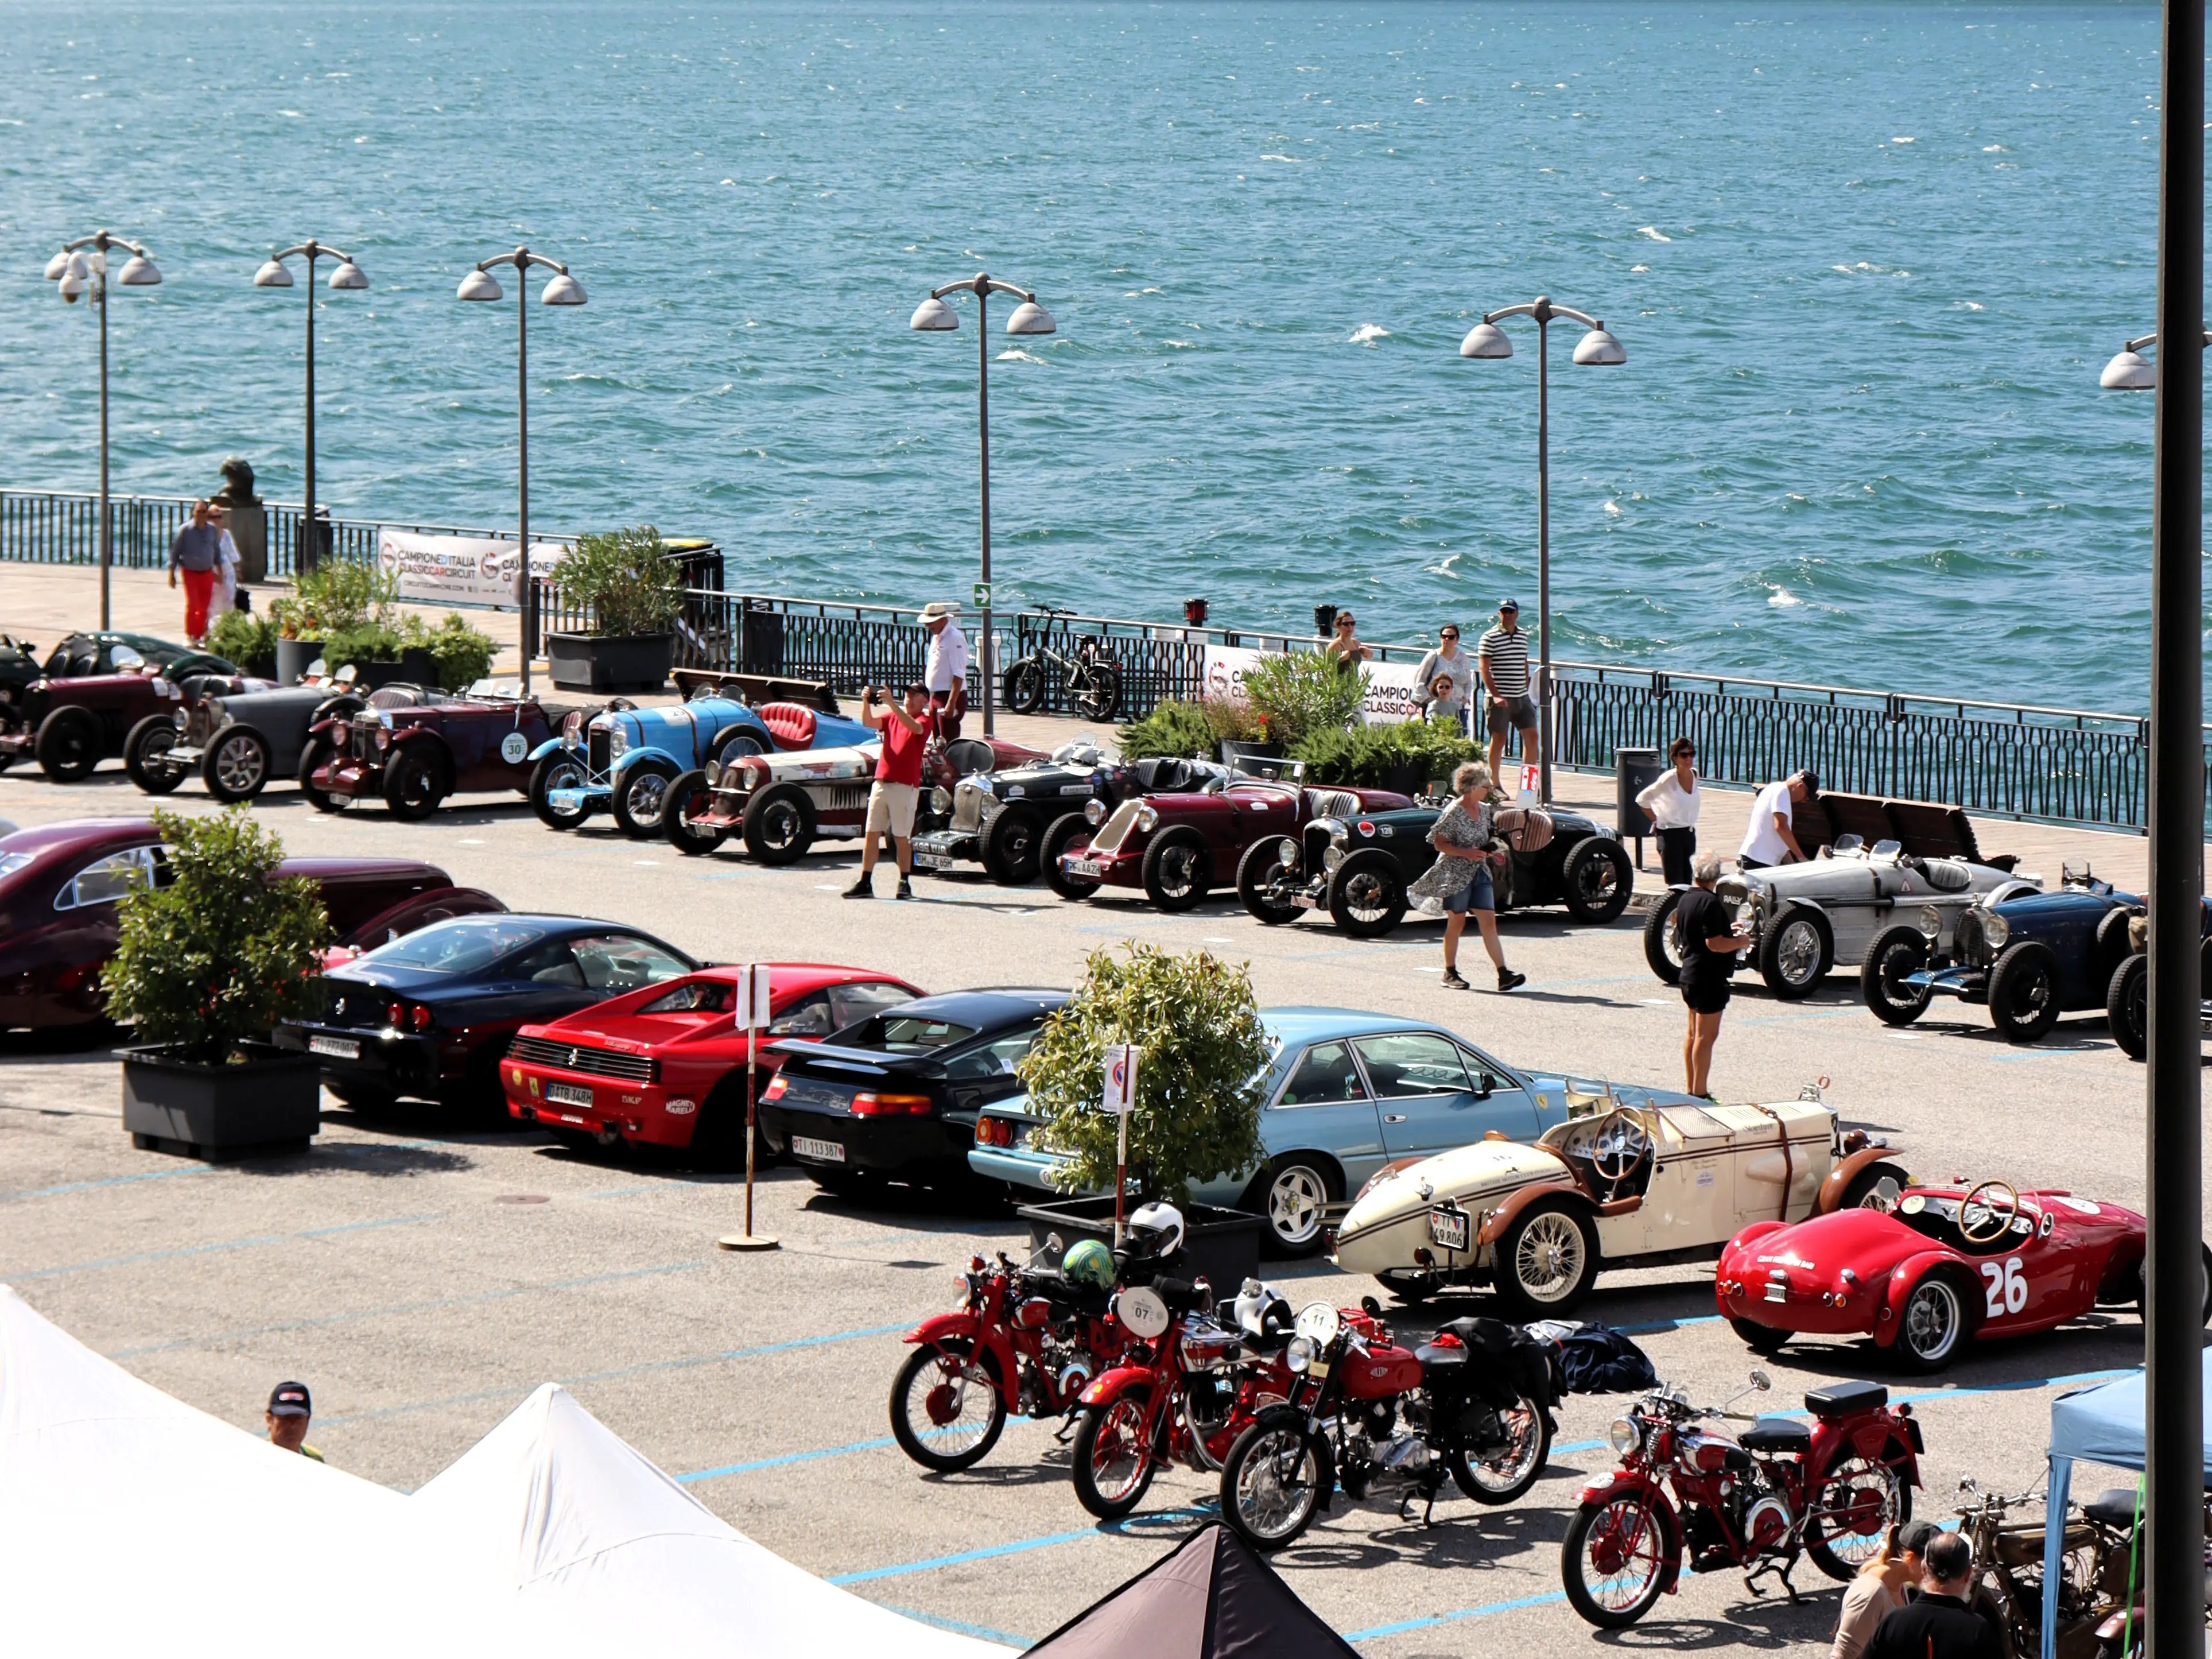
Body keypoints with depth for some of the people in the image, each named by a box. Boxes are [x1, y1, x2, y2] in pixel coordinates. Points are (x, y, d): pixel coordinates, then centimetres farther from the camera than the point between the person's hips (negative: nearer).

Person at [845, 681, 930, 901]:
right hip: (881, 782, 5)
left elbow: (914, 727, -22)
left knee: (902, 838, -1)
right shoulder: (892, 717, 17)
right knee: (870, 833, 1)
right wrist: (866, 701, -15)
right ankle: (865, 883, 2)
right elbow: (869, 722, 3)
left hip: (905, 786, -5)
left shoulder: (924, 720, 0)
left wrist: (891, 703, -29)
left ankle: (905, 883, 8)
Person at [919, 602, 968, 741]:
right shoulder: (936, 637, 12)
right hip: (935, 697, 9)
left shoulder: (954, 639, -16)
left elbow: (959, 675, -21)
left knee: (948, 744, -10)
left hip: (949, 697, -9)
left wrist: (951, 703, -26)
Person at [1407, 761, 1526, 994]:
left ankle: (1503, 974, -7)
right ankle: (1450, 973, 14)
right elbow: (1439, 843, -13)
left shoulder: (1484, 810, 8)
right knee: (1456, 924, 2)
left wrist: (1492, 854, 3)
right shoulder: (1454, 812, -13)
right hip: (1456, 875, -6)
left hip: (1480, 874, 6)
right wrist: (1466, 853, -23)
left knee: (1489, 922, -1)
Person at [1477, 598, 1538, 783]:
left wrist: (1526, 690, 16)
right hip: (1500, 699, -6)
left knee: (1531, 736, 1)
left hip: (1522, 698, 6)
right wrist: (1496, 695, -19)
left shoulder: (1523, 636, 11)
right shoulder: (1490, 638, -7)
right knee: (1499, 740, 1)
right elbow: (1484, 669, -11)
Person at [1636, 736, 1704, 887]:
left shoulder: (1695, 774, 1)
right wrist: (1656, 820, -6)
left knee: (1687, 882, 8)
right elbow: (1642, 799, -10)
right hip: (1670, 834, -6)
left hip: (1689, 833, 6)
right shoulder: (1669, 779, -17)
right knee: (1676, 884, -8)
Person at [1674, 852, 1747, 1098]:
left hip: (1689, 974, 10)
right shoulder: (1710, 903, -20)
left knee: (1693, 1033, 16)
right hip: (1709, 978, -10)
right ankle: (1700, 1093, -5)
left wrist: (1727, 931, 20)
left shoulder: (1686, 900, 9)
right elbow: (1714, 944, -25)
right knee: (1706, 1036, -6)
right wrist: (1738, 942, -9)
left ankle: (1689, 1089, 22)